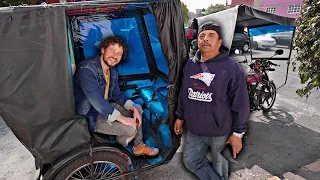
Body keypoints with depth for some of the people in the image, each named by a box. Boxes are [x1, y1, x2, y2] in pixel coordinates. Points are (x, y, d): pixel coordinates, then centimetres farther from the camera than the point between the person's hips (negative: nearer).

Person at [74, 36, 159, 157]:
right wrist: (122, 118, -30)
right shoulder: (87, 69, -26)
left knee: (138, 108, 10)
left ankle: (138, 146, 18)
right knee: (130, 129, -21)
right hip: (90, 116, -9)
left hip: (105, 108, 9)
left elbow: (117, 94, 12)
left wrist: (134, 108, -3)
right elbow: (96, 100, -33)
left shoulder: (112, 72, 2)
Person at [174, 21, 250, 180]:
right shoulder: (190, 64, 2)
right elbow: (183, 93, 11)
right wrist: (180, 117, 14)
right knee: (190, 162, 17)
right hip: (194, 131, 5)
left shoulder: (231, 67, -14)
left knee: (219, 167, 17)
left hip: (220, 132, -4)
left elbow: (241, 104, -11)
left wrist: (237, 133, -8)